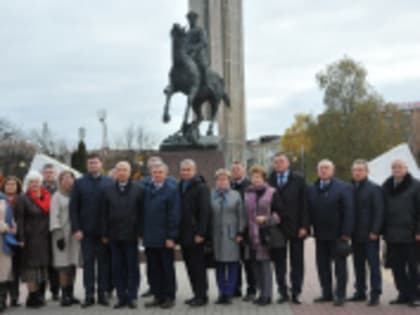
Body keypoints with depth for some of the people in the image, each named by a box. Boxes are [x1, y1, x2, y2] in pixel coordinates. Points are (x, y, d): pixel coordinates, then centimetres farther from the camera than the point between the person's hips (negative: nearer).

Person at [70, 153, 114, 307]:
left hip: (104, 230, 0)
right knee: (88, 262, 3)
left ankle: (103, 293, 12)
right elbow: (73, 207, 2)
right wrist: (76, 229, -6)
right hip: (86, 230, 0)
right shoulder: (79, 183, 5)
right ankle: (89, 294, 8)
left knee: (104, 262, 5)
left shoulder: (109, 182, 3)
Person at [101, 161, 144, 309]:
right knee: (117, 268, 4)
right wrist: (105, 234, 2)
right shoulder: (108, 190, 8)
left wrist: (140, 232, -7)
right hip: (114, 236, 2)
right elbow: (104, 214, 7)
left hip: (131, 236, -2)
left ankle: (131, 297, 9)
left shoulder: (138, 190, 1)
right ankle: (121, 297, 11)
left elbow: (141, 213, -1)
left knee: (132, 267, 3)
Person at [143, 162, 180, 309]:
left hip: (164, 238, -5)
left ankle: (169, 297, 15)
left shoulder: (172, 190, -6)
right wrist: (143, 233, 7)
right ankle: (158, 296, 19)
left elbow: (174, 214, -10)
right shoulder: (147, 190, 10)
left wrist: (171, 237, -14)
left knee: (167, 268, 5)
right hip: (150, 238, 5)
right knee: (153, 268, 9)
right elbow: (144, 212, 12)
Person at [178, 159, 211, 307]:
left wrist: (200, 233, -18)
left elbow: (205, 211, -13)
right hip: (184, 234, 7)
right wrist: (177, 233, 11)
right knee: (190, 266, 10)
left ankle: (202, 296, 6)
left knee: (198, 266, -2)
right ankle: (197, 294, 18)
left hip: (195, 235, -7)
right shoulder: (180, 186, 14)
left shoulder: (201, 187, -7)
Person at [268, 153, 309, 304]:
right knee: (279, 262, 5)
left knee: (297, 262, 4)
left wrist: (303, 226, -9)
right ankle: (283, 293, 13)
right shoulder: (269, 181, 4)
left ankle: (295, 293, 11)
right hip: (277, 227, 1)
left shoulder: (298, 180, 2)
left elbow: (304, 204, -2)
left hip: (295, 227, -1)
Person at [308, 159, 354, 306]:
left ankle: (340, 295, 9)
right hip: (320, 235, 5)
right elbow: (309, 211, 9)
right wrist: (312, 229, 1)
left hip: (337, 235, -4)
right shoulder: (312, 189, 8)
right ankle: (327, 293, 20)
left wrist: (346, 233, -14)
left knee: (340, 265, 3)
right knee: (322, 266, 10)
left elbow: (349, 211, -9)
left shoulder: (343, 187, -5)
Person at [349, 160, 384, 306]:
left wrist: (374, 231, -16)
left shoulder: (374, 188, -5)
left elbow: (378, 212, -10)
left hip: (369, 235, -6)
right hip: (356, 235, 6)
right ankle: (360, 292, 20)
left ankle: (375, 294, 3)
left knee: (374, 264, -1)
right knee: (358, 265, 12)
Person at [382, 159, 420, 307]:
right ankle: (403, 294, 17)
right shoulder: (386, 186, 11)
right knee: (397, 267, 7)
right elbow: (382, 210, 14)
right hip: (392, 235, 4)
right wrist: (383, 230, 8)